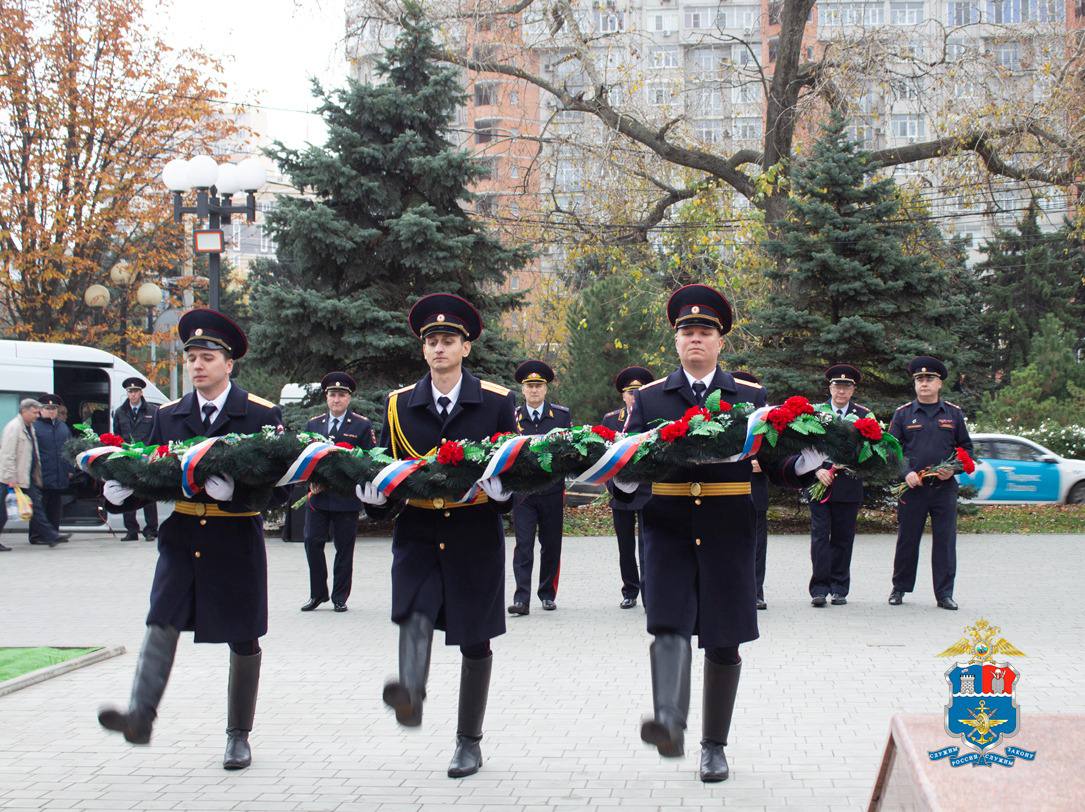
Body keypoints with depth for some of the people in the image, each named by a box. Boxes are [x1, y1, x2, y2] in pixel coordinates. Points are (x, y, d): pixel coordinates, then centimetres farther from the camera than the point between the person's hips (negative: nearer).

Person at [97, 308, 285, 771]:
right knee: (162, 623, -15)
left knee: (242, 639, 5)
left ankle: (238, 736, 17)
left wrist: (235, 490, -25)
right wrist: (119, 493, -11)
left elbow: (277, 485, -7)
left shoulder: (261, 415, 0)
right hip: (181, 537, 2)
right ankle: (141, 716, -27)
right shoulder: (168, 416, 12)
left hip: (236, 541, -2)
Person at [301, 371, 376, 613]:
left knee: (344, 547, 2)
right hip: (317, 496, 2)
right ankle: (318, 593, 9)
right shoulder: (313, 424, 14)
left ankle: (339, 598, 12)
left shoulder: (362, 426, 4)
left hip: (347, 496, -2)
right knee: (312, 542, -5)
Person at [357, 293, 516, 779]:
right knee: (414, 615, -26)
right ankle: (410, 695, -50)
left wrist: (499, 486, -19)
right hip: (417, 534, 1)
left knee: (474, 639, 7)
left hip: (475, 535, -1)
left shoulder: (496, 402, 2)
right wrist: (373, 489, -10)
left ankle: (468, 743, 18)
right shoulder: (399, 406, 9)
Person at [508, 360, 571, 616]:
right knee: (523, 545, -8)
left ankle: (548, 594, 21)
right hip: (522, 491, -1)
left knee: (551, 546, 8)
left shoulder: (562, 415, 4)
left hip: (552, 491, 1)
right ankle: (521, 598, -12)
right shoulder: (512, 416, 5)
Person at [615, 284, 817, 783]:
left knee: (723, 641, 4)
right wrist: (623, 481, -17)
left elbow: (776, 465, 7)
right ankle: (669, 722, -35)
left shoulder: (751, 397, 9)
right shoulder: (650, 398, 9)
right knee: (669, 624, -18)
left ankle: (714, 746, 16)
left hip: (728, 530, 0)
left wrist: (807, 462, -14)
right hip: (668, 528, 0)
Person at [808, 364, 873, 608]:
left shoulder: (864, 415, 8)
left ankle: (839, 588, 13)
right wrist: (817, 470, -10)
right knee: (820, 535, -6)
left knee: (843, 538, 5)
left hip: (849, 485, 1)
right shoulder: (814, 412, 6)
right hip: (819, 484, -1)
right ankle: (819, 588, -5)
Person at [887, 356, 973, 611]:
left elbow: (966, 447, 13)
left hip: (945, 487, 1)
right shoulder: (903, 414, 5)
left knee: (945, 541, 0)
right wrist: (906, 473, -12)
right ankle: (899, 589, 18)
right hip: (912, 487, -1)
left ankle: (944, 594, 8)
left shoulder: (954, 414, 10)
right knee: (907, 540, 4)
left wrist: (954, 469, -5)